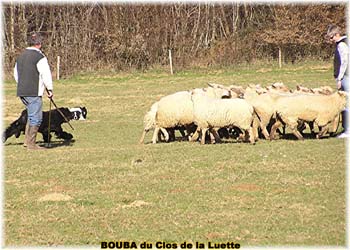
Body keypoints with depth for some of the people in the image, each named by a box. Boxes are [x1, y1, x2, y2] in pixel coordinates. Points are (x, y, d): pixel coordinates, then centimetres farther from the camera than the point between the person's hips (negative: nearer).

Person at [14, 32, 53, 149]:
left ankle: (27, 140, 19)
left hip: (21, 91, 8)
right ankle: (31, 143, -4)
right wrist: (50, 89, -4)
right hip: (34, 93, -8)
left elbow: (16, 73, 22)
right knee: (36, 118, -3)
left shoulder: (21, 55, 14)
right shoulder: (39, 56, -12)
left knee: (32, 116, 20)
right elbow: (46, 74, -13)